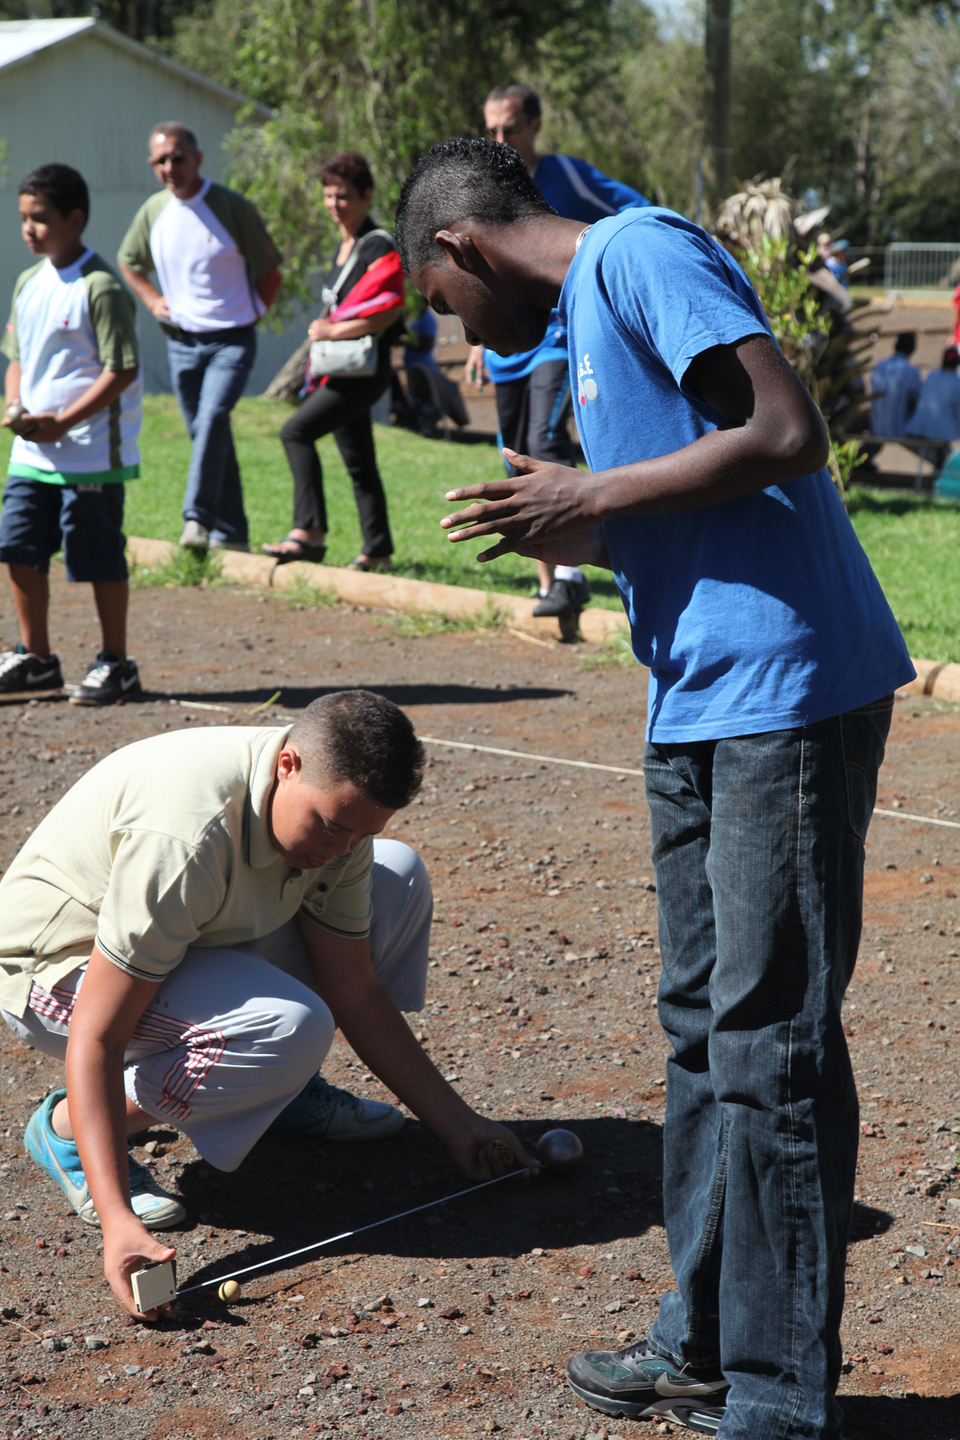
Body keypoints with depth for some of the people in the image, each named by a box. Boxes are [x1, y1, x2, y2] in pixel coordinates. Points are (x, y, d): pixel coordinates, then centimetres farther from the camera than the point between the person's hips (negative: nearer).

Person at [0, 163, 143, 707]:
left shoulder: (100, 288, -13)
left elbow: (124, 369, -16)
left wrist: (61, 422, -18)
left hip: (91, 454, -8)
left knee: (101, 560, 0)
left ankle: (116, 666, 13)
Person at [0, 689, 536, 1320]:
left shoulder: (336, 804, -13)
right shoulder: (184, 838, -38)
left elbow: (353, 988, -2)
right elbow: (95, 1039, -36)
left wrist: (456, 1123, -4)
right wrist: (117, 1221, -43)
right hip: (63, 966, -8)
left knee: (400, 879, 0)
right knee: (290, 1030, -33)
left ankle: (286, 1089, 12)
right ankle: (67, 1127, -13)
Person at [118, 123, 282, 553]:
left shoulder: (232, 207, -9)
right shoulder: (153, 211, 3)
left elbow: (270, 273, 1)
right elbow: (128, 263, 22)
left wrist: (249, 315, 0)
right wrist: (152, 300, 8)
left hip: (231, 341, -4)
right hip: (181, 342, 5)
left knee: (212, 419, -25)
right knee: (206, 435, 8)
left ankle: (197, 519, -29)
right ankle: (230, 533, 16)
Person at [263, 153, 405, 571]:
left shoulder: (380, 247, -12)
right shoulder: (343, 246, 17)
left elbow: (387, 311, -21)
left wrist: (332, 330, -16)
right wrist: (324, 328, 8)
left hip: (365, 371, -10)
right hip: (341, 370, 10)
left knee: (297, 431, -20)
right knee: (358, 462, 12)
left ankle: (309, 532, -19)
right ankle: (377, 550, 19)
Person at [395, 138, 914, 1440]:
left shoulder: (638, 251, -9)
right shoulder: (588, 306, 20)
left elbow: (788, 435, -20)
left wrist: (592, 498, -13)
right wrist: (565, 534, 9)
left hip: (787, 695, -10)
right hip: (698, 708, 10)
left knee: (770, 1043, -5)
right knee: (705, 1025, 15)